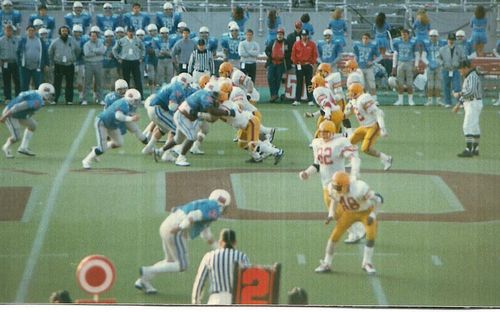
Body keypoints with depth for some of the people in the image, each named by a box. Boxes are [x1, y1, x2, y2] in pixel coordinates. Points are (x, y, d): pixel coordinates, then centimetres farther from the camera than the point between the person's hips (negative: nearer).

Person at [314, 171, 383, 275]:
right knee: (334, 236, -4)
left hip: (366, 212, -3)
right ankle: (326, 264, 13)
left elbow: (378, 199, -26)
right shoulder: (333, 189, -24)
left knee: (371, 235, -21)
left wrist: (373, 215, -31)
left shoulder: (360, 188, -40)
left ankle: (367, 264, 0)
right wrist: (331, 214, -9)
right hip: (349, 213, 4)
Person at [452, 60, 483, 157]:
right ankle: (475, 149, 25)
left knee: (468, 127, -14)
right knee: (474, 127, 17)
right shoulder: (468, 77, 16)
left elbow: (471, 92, -31)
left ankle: (468, 151, -19)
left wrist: (458, 94, -17)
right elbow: (466, 92, 23)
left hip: (474, 104, -11)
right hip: (470, 104, 11)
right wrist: (459, 104, 19)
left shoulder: (472, 77, -18)